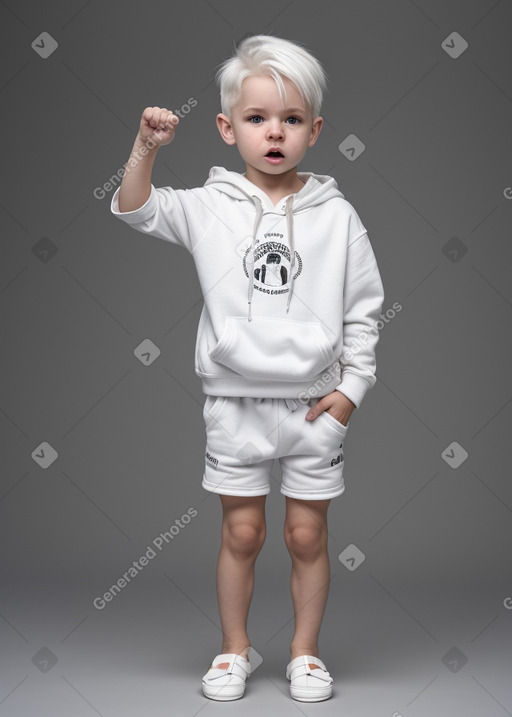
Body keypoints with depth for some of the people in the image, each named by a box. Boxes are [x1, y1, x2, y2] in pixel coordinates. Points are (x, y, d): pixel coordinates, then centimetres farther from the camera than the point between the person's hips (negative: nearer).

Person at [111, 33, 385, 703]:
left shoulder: (336, 214, -2)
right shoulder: (210, 207, -2)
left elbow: (363, 308, 1)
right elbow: (135, 209, -8)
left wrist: (352, 386, -3)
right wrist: (147, 146, -23)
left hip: (314, 402, 0)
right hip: (236, 402, 0)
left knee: (307, 534, 10)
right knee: (241, 532, 10)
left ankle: (305, 650, 28)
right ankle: (234, 648, 28)